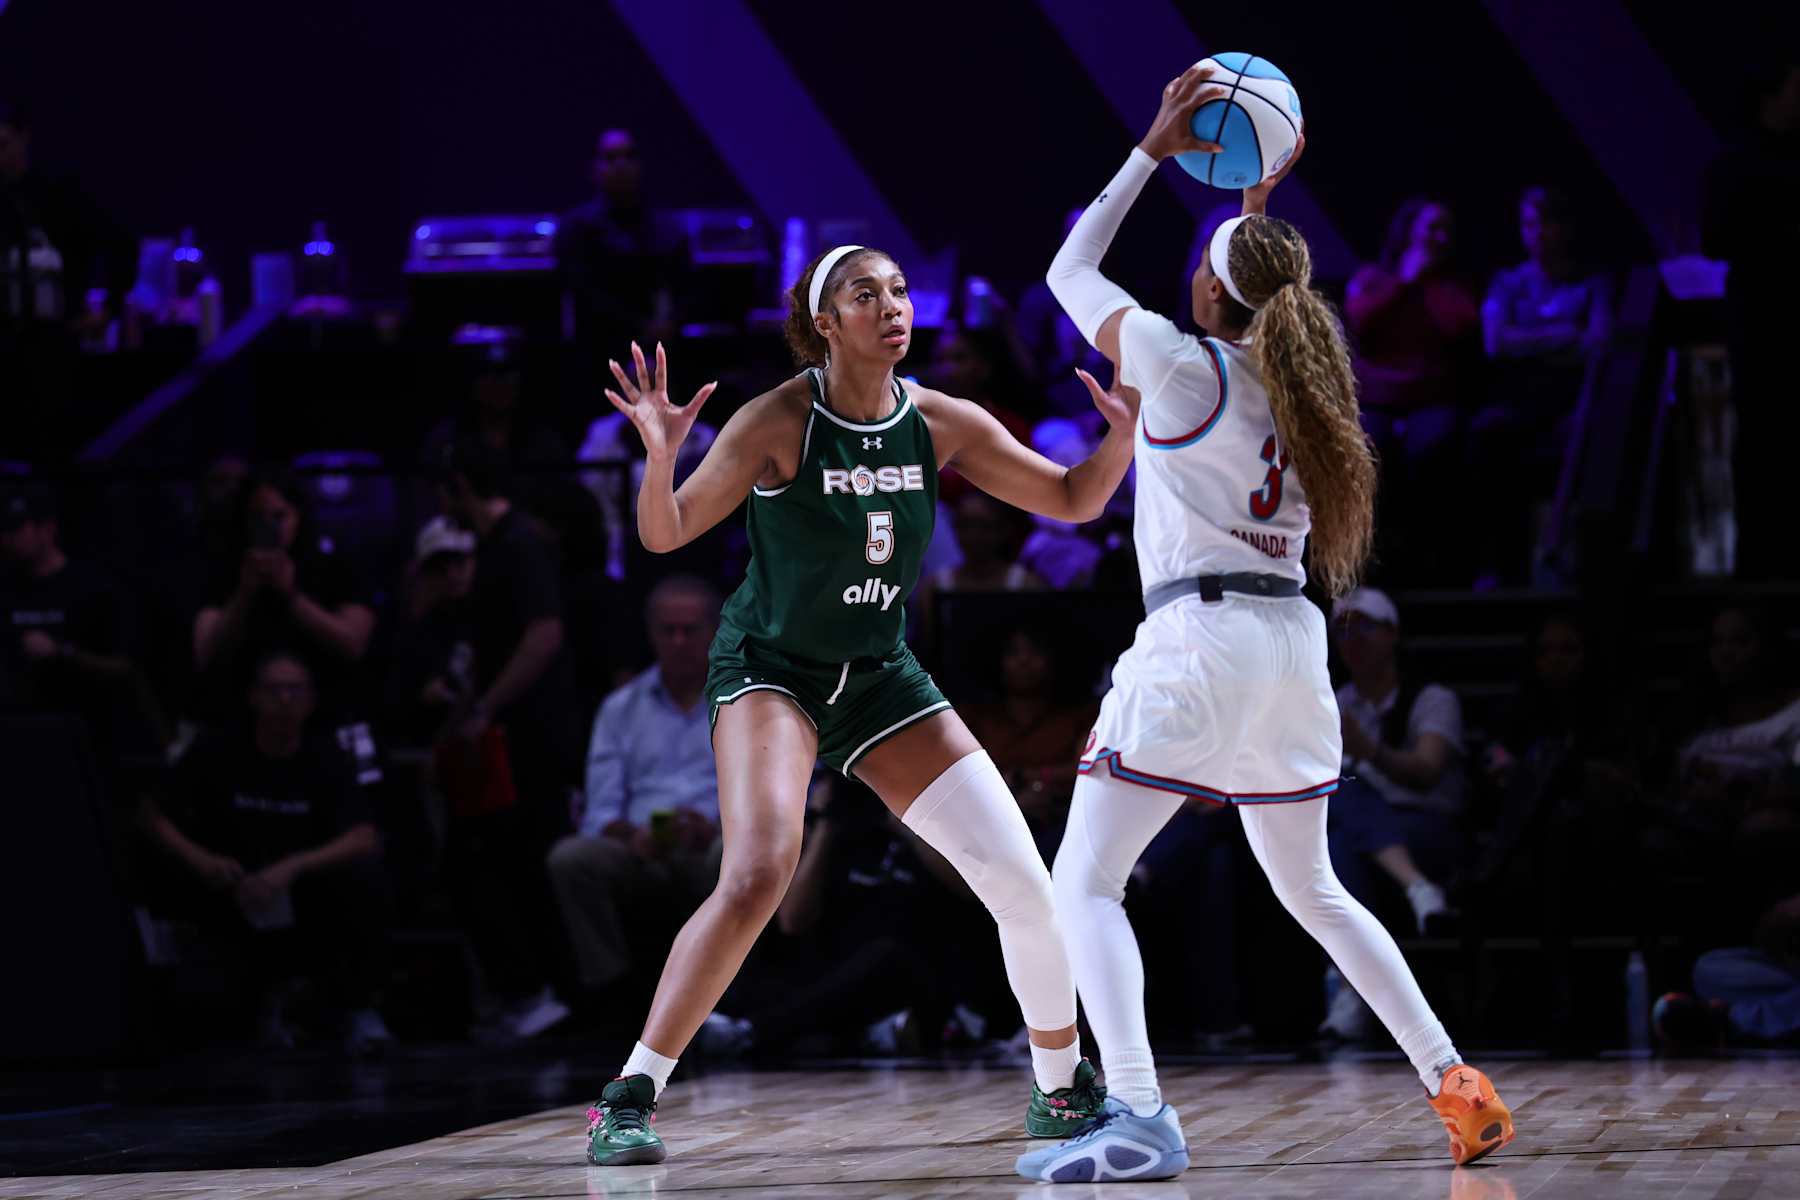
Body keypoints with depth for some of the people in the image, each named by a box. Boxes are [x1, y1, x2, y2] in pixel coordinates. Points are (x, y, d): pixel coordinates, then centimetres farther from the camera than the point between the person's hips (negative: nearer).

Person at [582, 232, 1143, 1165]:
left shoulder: (942, 424, -4)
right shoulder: (779, 422, -16)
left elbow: (1074, 500, 2)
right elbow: (665, 535, -14)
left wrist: (1123, 433, -17)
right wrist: (661, 454, -35)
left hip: (881, 677, 5)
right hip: (770, 668, -5)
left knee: (1023, 883, -4)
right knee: (759, 872, -29)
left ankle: (1061, 1089, 19)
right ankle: (629, 1098, -19)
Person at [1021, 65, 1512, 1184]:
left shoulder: (1182, 365, -7)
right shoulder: (1302, 374, 10)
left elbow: (1071, 271, 8)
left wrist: (1154, 152, 10)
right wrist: (1258, 206, 34)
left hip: (1197, 635, -7)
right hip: (1292, 641, 7)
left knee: (1087, 880, -6)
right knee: (1312, 889, 22)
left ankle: (1140, 1117, -23)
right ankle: (1454, 1083, 15)